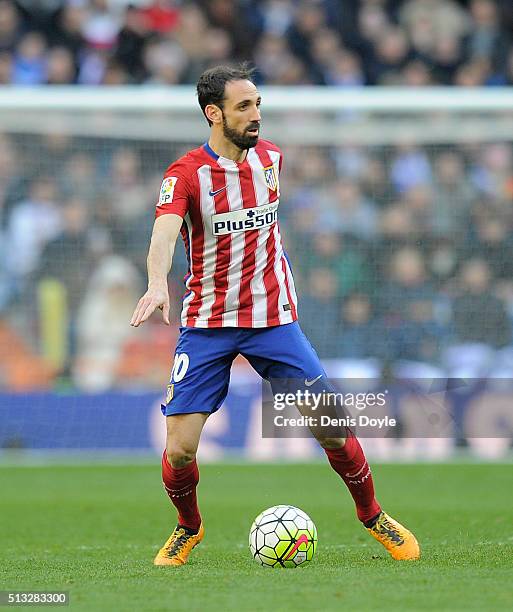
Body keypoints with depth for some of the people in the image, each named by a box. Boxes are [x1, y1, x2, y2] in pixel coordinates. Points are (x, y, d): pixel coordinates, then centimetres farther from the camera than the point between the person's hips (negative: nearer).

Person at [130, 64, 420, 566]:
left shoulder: (270, 157, 4)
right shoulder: (186, 173, -12)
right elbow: (164, 233, -31)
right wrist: (157, 284, -48)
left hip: (272, 317, 3)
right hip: (206, 325, -3)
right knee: (180, 448, -9)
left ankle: (373, 516, 17)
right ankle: (188, 528, 20)